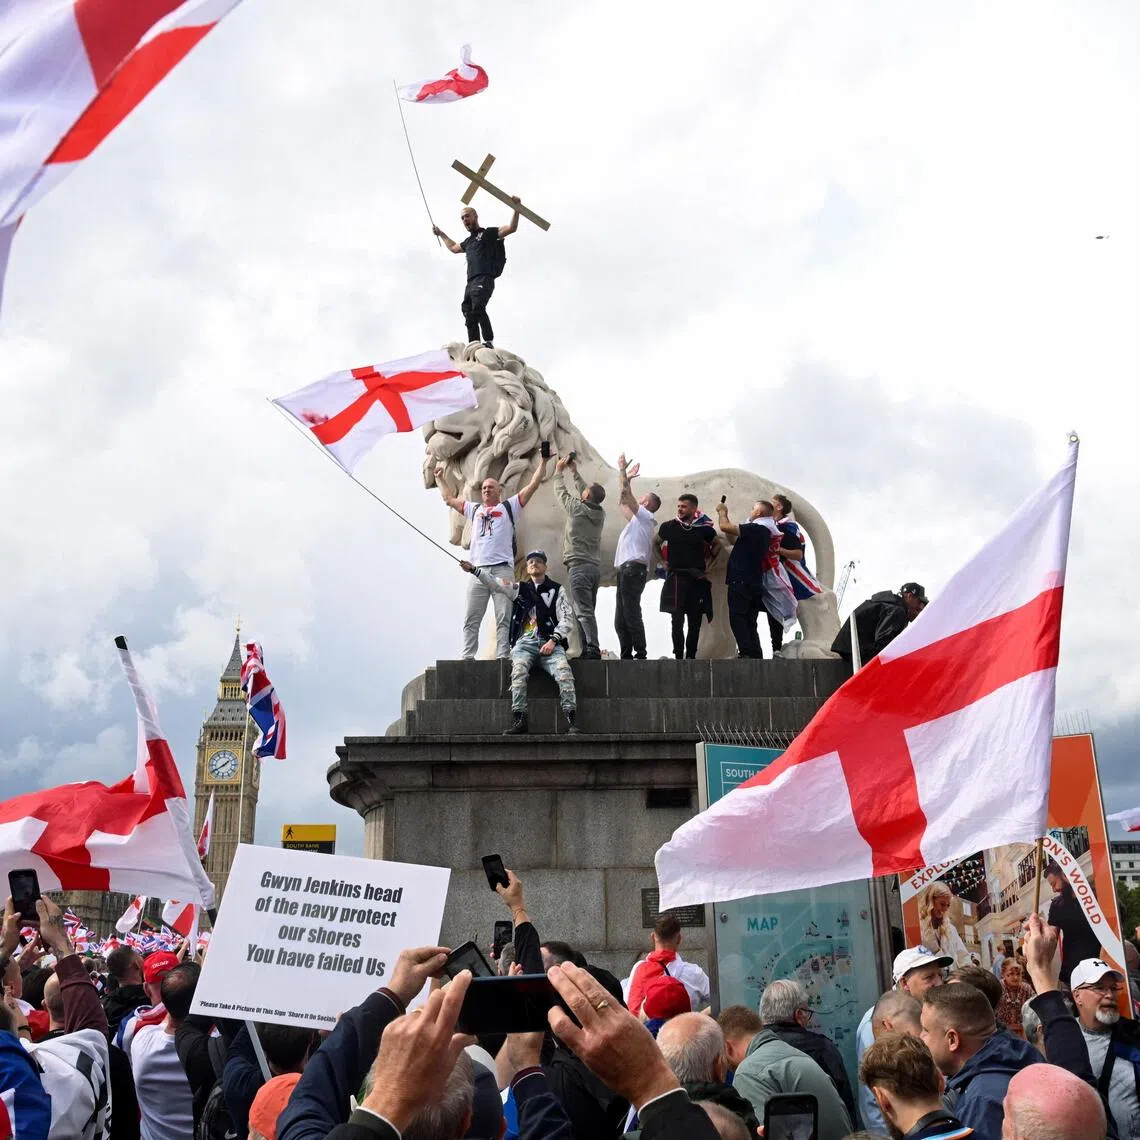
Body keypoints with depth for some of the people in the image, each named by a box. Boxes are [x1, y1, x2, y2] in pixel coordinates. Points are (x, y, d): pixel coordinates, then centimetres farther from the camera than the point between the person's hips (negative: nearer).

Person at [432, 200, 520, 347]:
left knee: (478, 309, -28)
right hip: (471, 283, 8)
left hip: (484, 280, -8)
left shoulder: (488, 233, 10)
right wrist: (441, 234, 59)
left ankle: (489, 342, -35)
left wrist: (516, 209, -10)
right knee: (469, 314, -5)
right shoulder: (468, 241, 31)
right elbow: (453, 247, 53)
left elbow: (511, 228, 0)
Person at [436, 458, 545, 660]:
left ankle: (503, 657, -10)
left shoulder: (509, 506, 17)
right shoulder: (474, 509, 26)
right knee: (471, 619, -1)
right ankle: (468, 657, -2)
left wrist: (543, 461, 13)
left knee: (504, 618, -7)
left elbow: (533, 485, 14)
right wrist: (439, 478, 45)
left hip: (503, 569, -3)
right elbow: (449, 499, 37)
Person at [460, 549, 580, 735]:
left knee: (563, 670, -29)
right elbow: (494, 582, 8)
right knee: (518, 670, -30)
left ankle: (571, 720, -31)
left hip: (549, 643, -1)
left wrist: (553, 640, -9)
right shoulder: (519, 588, 20)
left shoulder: (556, 590, 13)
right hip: (524, 642, 1)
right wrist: (473, 569, -6)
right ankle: (519, 719, -33)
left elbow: (567, 618, 5)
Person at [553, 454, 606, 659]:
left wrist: (559, 471, 26)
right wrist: (574, 472, 36)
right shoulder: (600, 513, 12)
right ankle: (588, 650, 6)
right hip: (595, 567, 7)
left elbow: (561, 491, 10)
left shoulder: (576, 508, -5)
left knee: (584, 611, -15)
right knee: (585, 611, 10)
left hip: (579, 567, -7)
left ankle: (592, 649, -24)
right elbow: (585, 496, 28)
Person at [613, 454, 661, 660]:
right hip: (626, 570, 10)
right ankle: (626, 656, 5)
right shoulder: (637, 519, 27)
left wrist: (622, 469, -1)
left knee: (631, 614, -16)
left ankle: (640, 655, -19)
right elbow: (623, 502, 35)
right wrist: (628, 477, 33)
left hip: (633, 568, -10)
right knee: (621, 619, 7)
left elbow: (626, 494, -8)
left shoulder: (644, 516, 1)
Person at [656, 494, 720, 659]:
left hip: (697, 579, 1)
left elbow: (717, 544, 19)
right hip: (676, 578, -1)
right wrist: (664, 561, 11)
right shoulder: (668, 527, 2)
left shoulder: (704, 528, 0)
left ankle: (690, 655, 11)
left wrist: (708, 561, 8)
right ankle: (678, 656, 0)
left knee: (695, 621, 4)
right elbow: (656, 543, 20)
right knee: (677, 620, -4)